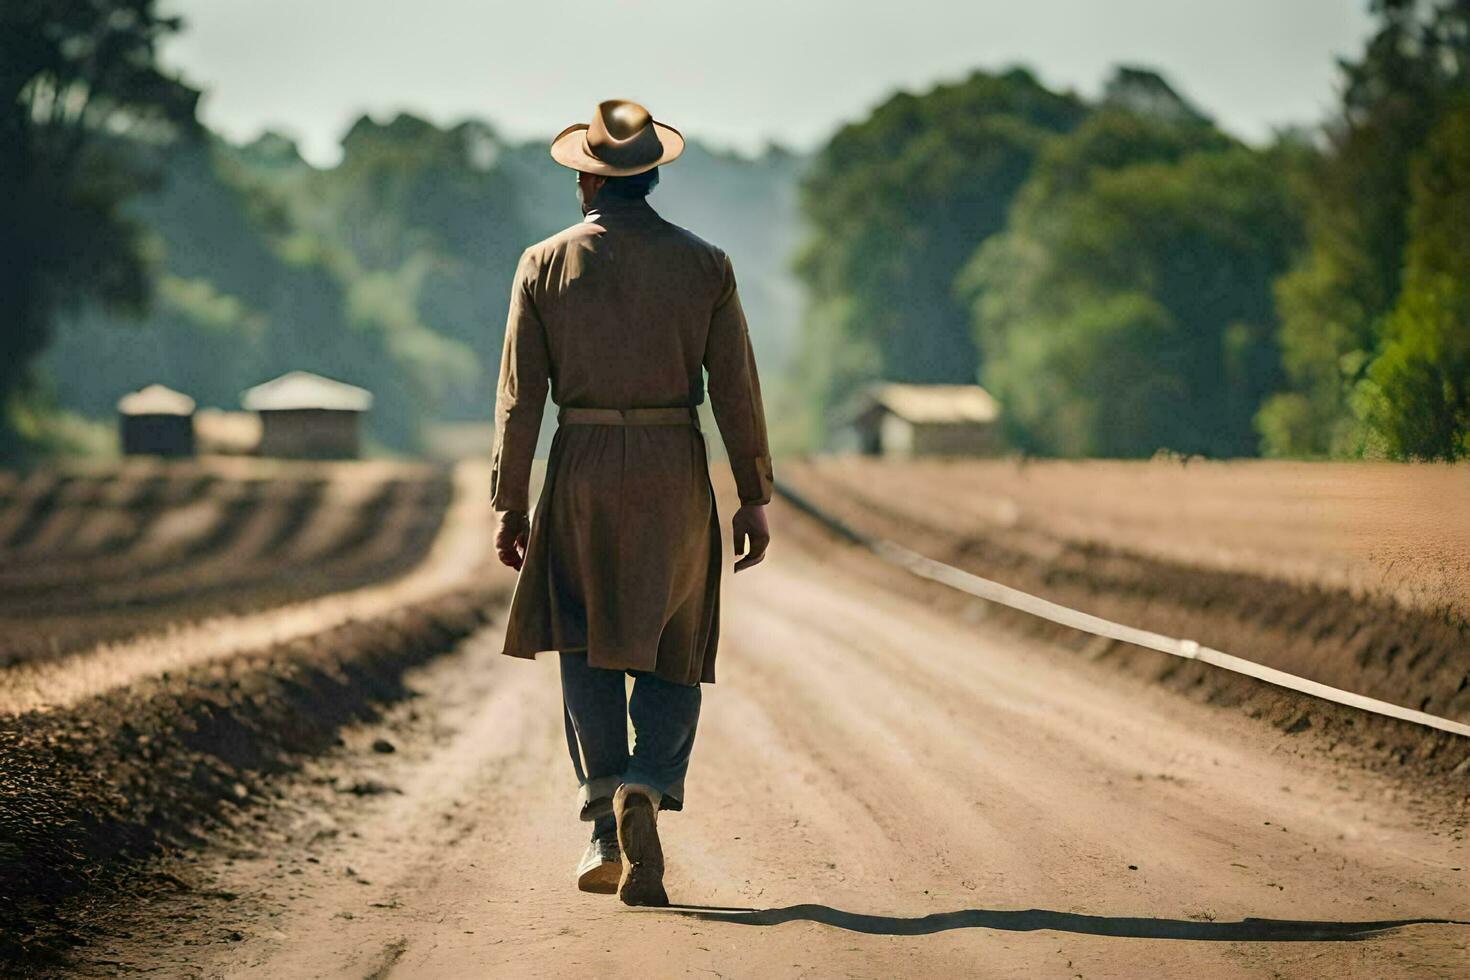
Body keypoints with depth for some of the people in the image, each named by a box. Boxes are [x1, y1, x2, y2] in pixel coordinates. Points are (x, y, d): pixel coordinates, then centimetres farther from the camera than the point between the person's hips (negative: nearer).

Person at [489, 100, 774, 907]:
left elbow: (519, 396, -3)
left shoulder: (544, 265, -1)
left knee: (587, 651, 11)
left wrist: (510, 505, 3)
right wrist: (754, 498, 5)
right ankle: (647, 790, -14)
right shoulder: (704, 265, -1)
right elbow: (736, 390, -2)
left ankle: (605, 831, 0)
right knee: (672, 656, 10)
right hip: (675, 475, 0)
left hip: (581, 473, 0)